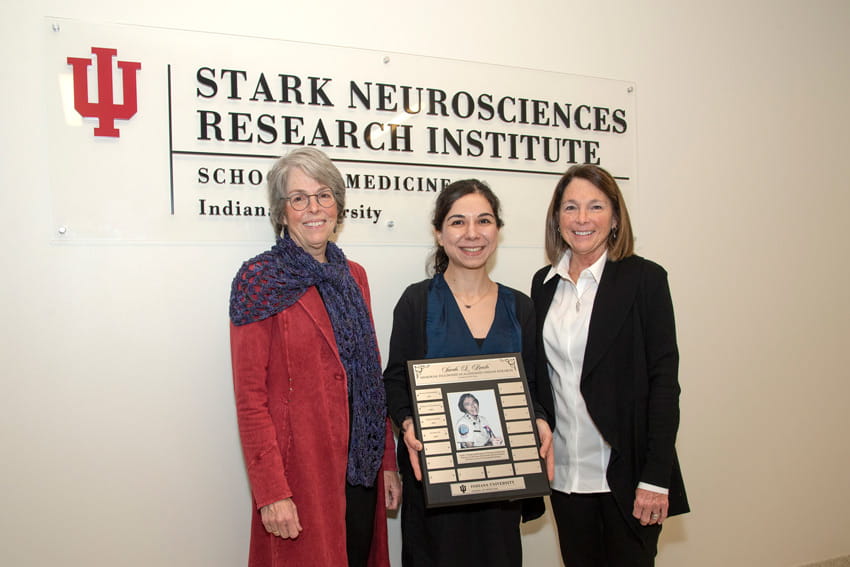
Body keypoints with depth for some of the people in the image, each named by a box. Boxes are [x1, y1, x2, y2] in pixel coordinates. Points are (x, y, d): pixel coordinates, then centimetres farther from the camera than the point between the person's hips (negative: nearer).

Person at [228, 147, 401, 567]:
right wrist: (271, 492, -16)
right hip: (300, 468, -6)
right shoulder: (261, 282, -9)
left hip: (361, 468, 6)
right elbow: (249, 396, -12)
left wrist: (388, 462, 11)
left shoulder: (353, 276, 9)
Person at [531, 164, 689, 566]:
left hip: (625, 472, -4)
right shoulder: (544, 284, 7)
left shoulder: (644, 278, -7)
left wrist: (656, 478, -13)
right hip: (564, 472, 4)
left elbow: (664, 379, -9)